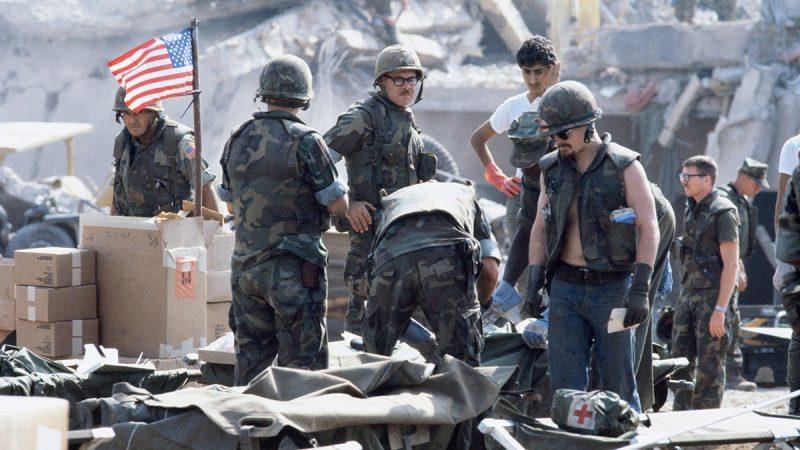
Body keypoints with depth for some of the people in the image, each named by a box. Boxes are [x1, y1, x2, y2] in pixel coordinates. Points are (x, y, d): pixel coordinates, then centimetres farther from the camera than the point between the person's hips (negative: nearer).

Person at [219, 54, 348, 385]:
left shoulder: (237, 141, 6)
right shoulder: (304, 141, -12)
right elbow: (338, 205, -9)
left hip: (245, 267, 6)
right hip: (294, 270, -6)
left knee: (250, 361, 13)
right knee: (302, 363, -1)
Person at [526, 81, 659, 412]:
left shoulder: (625, 167, -6)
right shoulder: (551, 169, 8)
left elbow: (649, 228, -8)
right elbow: (540, 227, 14)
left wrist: (640, 290, -16)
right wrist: (533, 284, 4)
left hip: (612, 288, -4)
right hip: (565, 288, 4)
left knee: (618, 384, 0)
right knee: (565, 383, -1)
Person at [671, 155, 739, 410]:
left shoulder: (722, 213, -12)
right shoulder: (692, 210, 14)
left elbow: (731, 264, -17)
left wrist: (720, 309, -21)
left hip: (714, 295, -8)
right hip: (689, 293, 8)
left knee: (710, 364, -5)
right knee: (681, 360, 7)